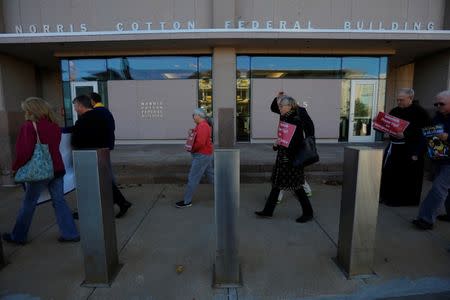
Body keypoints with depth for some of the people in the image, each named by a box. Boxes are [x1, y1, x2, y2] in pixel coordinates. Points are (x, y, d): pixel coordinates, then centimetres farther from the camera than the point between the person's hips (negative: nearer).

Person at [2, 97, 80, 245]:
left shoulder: (29, 126, -12)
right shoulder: (54, 125, 6)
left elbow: (26, 151, -16)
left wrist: (16, 167, -3)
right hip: (57, 169, 5)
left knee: (28, 204, 12)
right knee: (59, 202, 10)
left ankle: (18, 236, 31)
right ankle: (70, 234, 14)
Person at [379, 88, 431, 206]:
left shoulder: (419, 111, -10)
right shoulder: (394, 111, 9)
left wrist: (405, 135, -28)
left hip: (411, 149, -6)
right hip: (394, 146, 6)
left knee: (408, 175, 4)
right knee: (388, 172, 8)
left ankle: (408, 200, 20)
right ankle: (388, 197, 22)